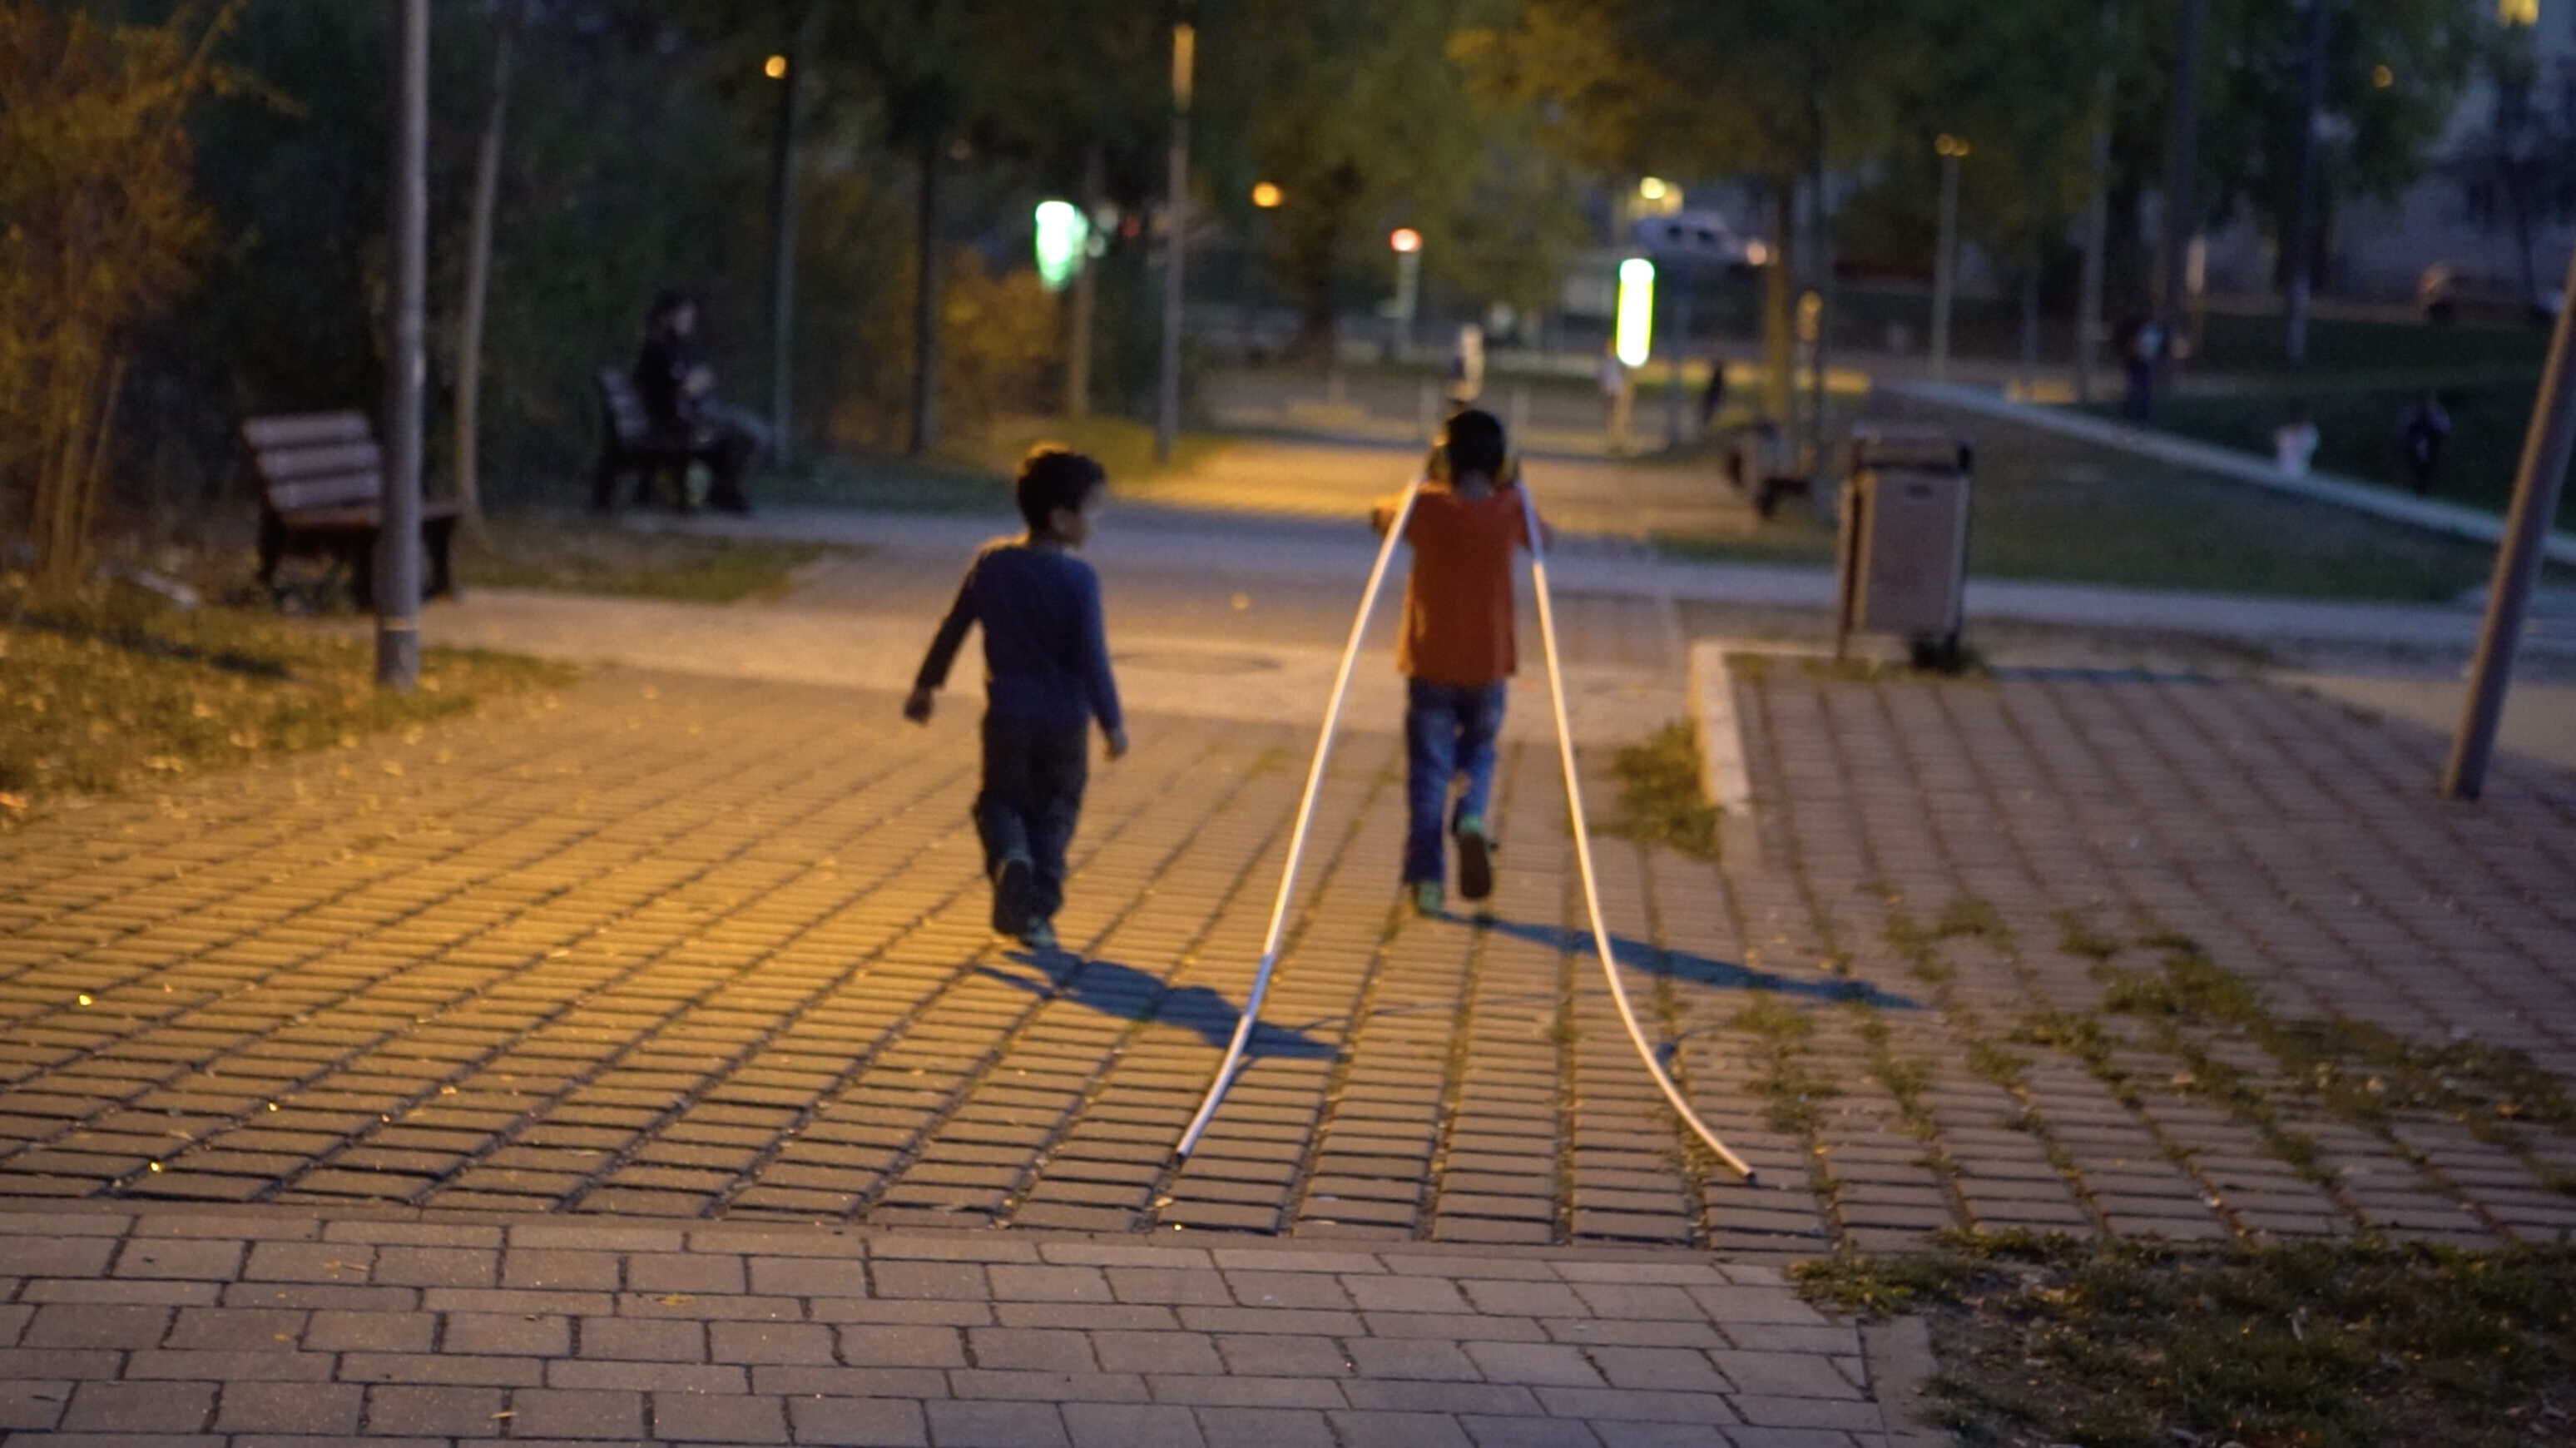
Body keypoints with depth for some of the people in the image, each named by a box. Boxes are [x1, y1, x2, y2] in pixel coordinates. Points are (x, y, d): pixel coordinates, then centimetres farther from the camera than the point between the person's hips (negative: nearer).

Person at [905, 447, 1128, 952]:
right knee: (1055, 812, 14)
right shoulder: (1079, 579, -13)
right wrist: (1113, 722, -7)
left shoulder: (991, 562, -1)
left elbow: (952, 630, 6)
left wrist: (925, 687, 19)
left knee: (1002, 802, 17)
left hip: (1006, 716, 2)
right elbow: (1093, 657, -15)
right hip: (1065, 720, -2)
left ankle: (1010, 858, -14)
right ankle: (1038, 913, 11)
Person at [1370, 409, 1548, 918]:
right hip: (1487, 665, 1)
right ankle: (1472, 818, -7)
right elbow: (1542, 537, 15)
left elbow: (1379, 517, 11)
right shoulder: (1509, 511, -6)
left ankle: (1426, 879, 1)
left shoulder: (1426, 507, -9)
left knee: (1429, 769, 6)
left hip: (1430, 664, -1)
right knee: (1479, 749, 22)